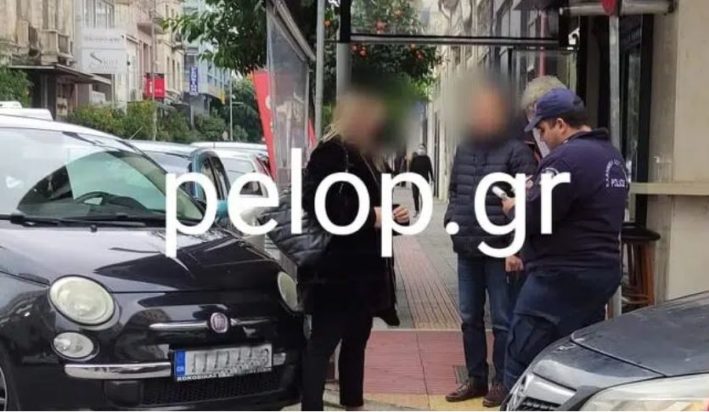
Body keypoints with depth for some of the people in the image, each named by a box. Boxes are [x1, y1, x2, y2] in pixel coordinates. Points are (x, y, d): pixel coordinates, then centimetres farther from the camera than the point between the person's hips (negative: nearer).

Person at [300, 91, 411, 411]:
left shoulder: (370, 157, 18)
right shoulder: (331, 152, -11)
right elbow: (315, 202, -24)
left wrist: (395, 215, 5)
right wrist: (369, 216, -21)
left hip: (366, 268, 9)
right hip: (334, 269, -9)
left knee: (356, 341, 17)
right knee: (323, 342, -7)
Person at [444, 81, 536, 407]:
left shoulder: (516, 152, -7)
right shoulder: (463, 149, 13)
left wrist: (516, 247, -19)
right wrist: (451, 220, 7)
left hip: (499, 250, -6)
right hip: (466, 249, 7)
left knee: (502, 320, 2)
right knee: (470, 318, 13)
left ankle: (502, 382, 14)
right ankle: (476, 378, 25)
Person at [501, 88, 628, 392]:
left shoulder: (565, 157, -17)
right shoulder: (611, 156, 13)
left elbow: (533, 219, -20)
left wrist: (511, 208, 1)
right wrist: (537, 192, 12)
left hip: (562, 277, -10)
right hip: (603, 272, 10)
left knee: (522, 366, -4)